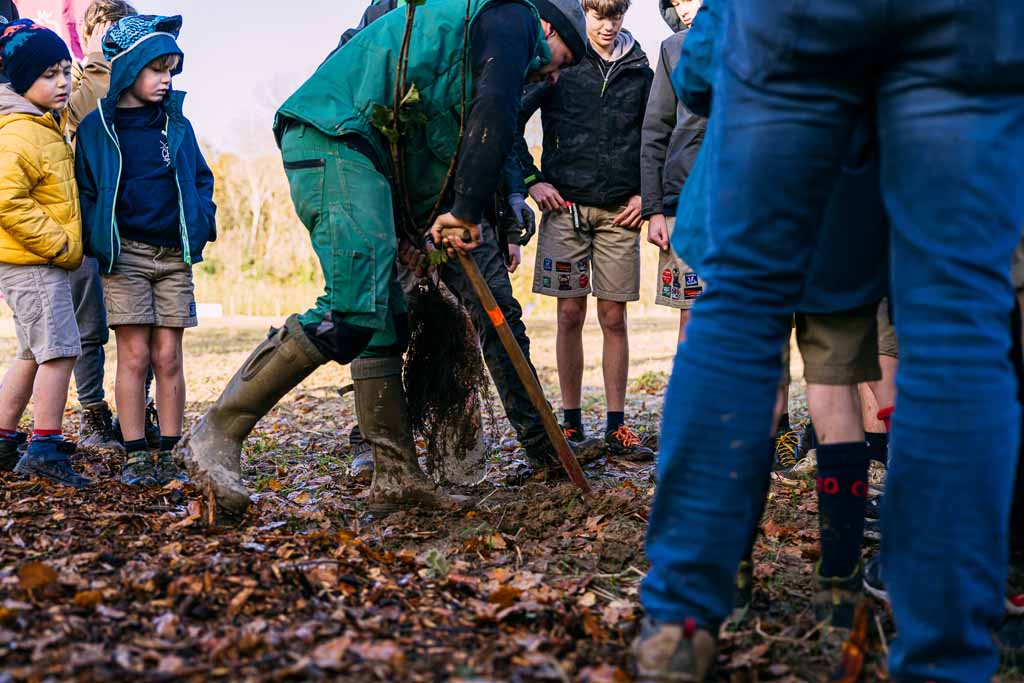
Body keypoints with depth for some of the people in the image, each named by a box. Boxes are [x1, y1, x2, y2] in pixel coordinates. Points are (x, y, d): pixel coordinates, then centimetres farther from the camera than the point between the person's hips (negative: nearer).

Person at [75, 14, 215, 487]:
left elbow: (201, 178, 18)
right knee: (135, 355, -3)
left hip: (174, 255, 3)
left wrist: (202, 223, 4)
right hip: (124, 254, -3)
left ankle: (167, 456, 9)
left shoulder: (177, 124, 11)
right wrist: (97, 241, -6)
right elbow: (84, 191, 4)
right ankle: (136, 457, 5)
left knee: (168, 357, 2)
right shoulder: (96, 127, 2)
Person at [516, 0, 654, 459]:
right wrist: (531, 179, -2)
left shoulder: (640, 72, 10)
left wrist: (646, 193, 6)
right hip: (566, 205, -1)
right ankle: (571, 421, 11)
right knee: (570, 314, 1)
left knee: (614, 318, 2)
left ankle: (616, 427, 6)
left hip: (620, 212, 2)